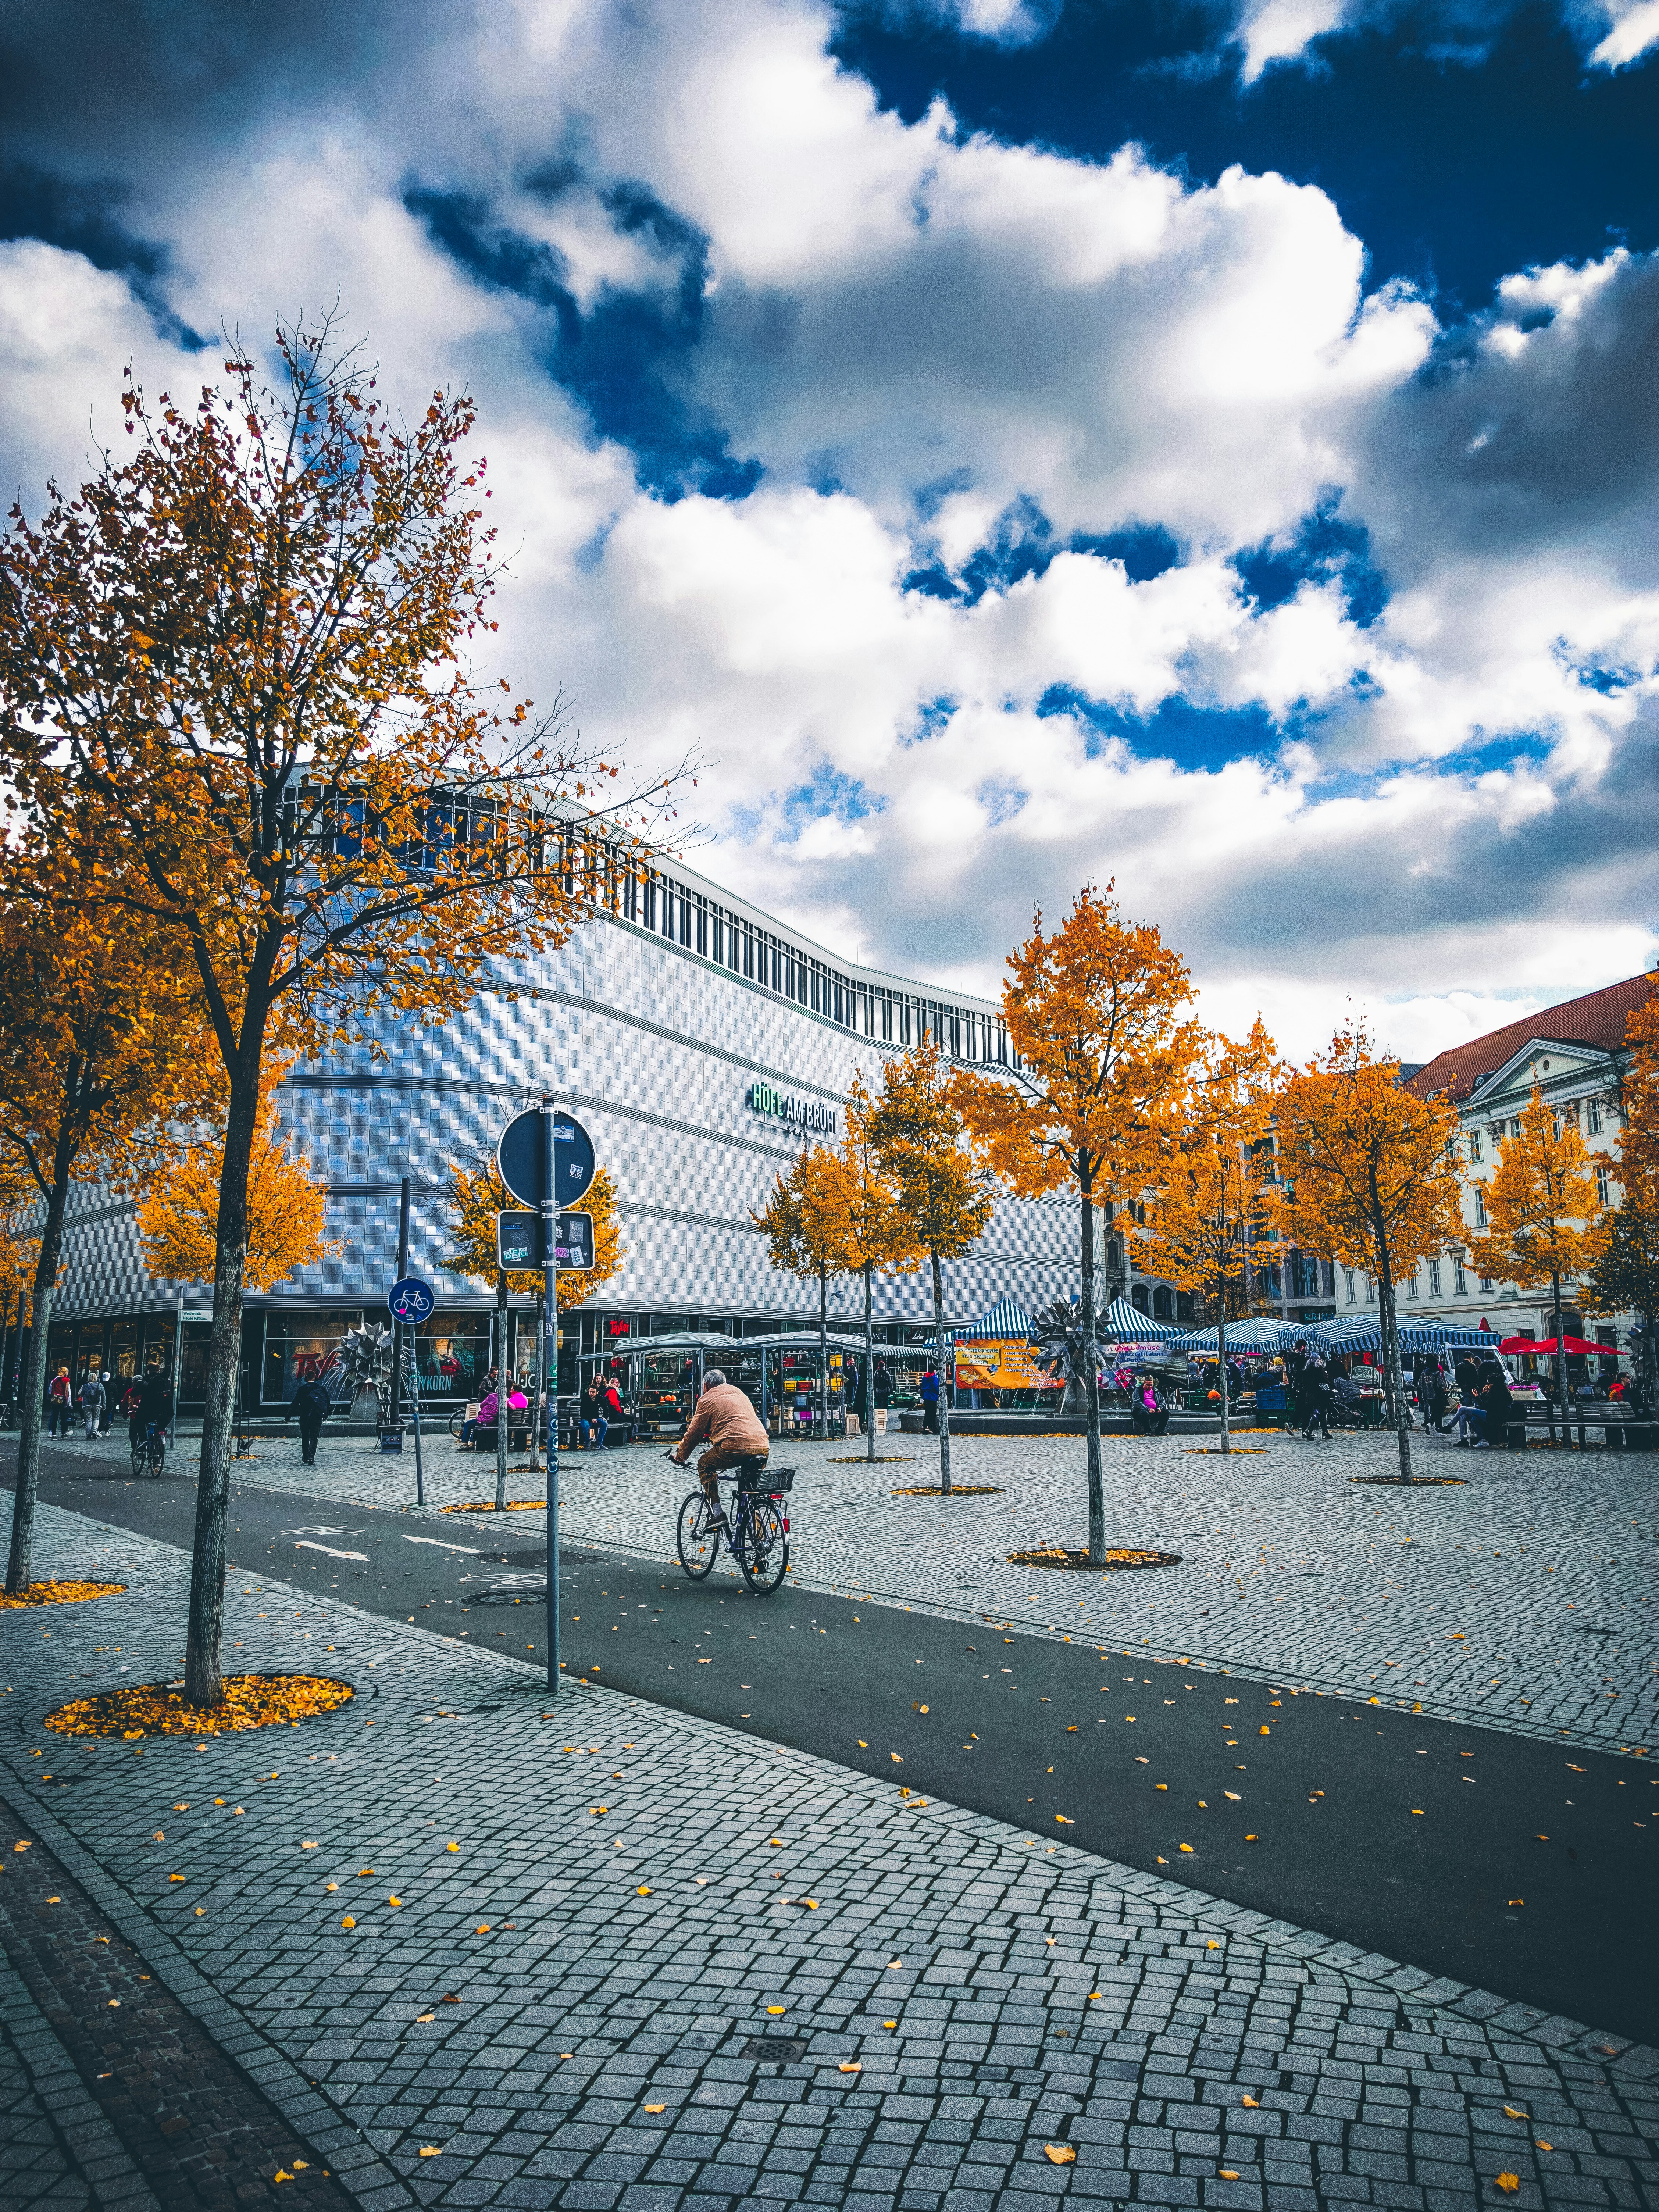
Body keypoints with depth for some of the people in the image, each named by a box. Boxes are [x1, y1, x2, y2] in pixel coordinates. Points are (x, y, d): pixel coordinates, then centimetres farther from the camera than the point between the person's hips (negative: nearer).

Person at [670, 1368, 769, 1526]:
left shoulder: (707, 1399, 11)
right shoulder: (740, 1393, 30)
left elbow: (694, 1433, 14)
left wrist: (680, 1456, 29)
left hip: (736, 1447, -6)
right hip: (764, 1447, 6)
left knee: (704, 1466, 18)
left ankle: (717, 1516, 6)